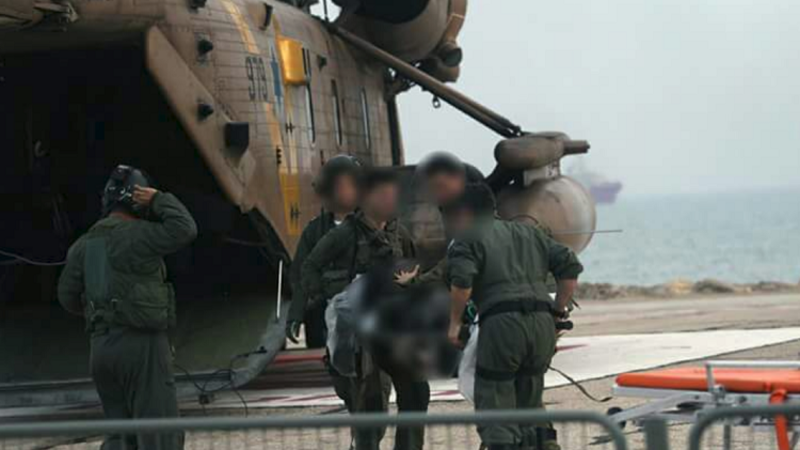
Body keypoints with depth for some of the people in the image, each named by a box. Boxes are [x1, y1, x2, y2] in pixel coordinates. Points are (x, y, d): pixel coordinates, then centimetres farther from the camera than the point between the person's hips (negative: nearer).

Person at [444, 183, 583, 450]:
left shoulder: (469, 239, 8)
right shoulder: (528, 233, 27)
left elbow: (461, 281, -11)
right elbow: (570, 267, 19)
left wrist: (455, 323, 0)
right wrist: (558, 311, 21)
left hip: (502, 323, -6)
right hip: (542, 323, 6)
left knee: (494, 408, -1)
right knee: (530, 405, 18)